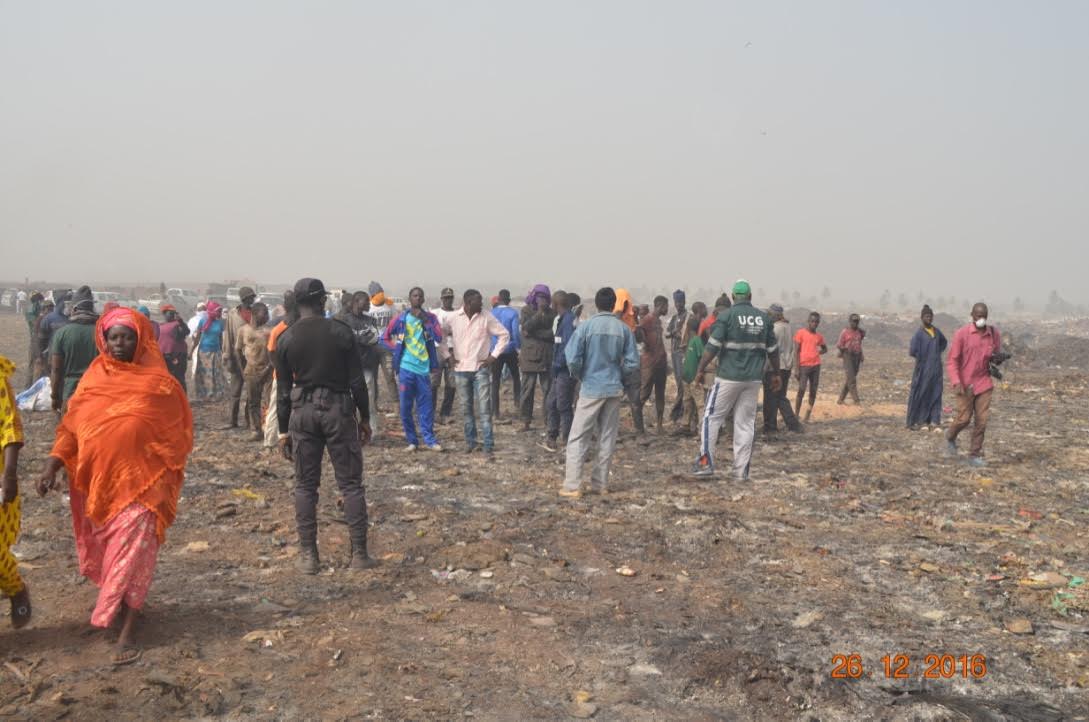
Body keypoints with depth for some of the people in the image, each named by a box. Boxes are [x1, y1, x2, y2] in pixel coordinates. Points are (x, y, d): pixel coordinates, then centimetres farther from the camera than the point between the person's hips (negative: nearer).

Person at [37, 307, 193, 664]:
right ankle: (115, 600, 43)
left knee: (131, 551, -6)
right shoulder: (93, 378, 2)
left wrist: (166, 476, -1)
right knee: (103, 548, 18)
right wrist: (52, 466, -9)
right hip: (97, 479, 4)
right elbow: (72, 425, 2)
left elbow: (177, 431, -1)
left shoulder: (157, 382, -7)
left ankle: (126, 632, -2)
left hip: (138, 480, -4)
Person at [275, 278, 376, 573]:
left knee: (305, 486, 9)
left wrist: (283, 431, 9)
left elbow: (283, 389, 3)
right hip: (338, 408, -2)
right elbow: (357, 380, -4)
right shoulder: (340, 332, -4)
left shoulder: (286, 338, 1)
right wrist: (365, 417, 6)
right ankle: (359, 554, 5)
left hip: (302, 411, 2)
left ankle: (308, 555, 10)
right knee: (350, 484, 4)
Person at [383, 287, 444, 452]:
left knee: (426, 406, 3)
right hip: (406, 368, 0)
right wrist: (398, 350, -2)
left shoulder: (430, 317, 4)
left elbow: (439, 338, -10)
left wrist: (425, 320, -13)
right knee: (406, 407, 3)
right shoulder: (401, 318, 3)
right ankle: (411, 441, 12)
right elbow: (386, 338, 10)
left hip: (424, 368, 0)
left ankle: (429, 439, 11)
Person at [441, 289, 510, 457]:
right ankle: (470, 441, 26)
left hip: (481, 368, -2)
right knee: (466, 408, 11)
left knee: (484, 409, -6)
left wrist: (494, 356, -6)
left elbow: (504, 335, -1)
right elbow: (440, 334, 11)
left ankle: (488, 447, -5)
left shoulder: (487, 317, -7)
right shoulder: (454, 318, -3)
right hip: (461, 369, 2)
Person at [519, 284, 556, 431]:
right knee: (527, 390, 0)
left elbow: (554, 334, -2)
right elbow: (525, 328, -10)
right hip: (530, 356, -1)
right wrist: (539, 313, -15)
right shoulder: (526, 310, 6)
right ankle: (525, 420, 7)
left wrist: (534, 333, -9)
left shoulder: (552, 313, 8)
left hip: (547, 357, 1)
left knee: (548, 390, 0)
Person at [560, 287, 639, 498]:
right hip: (614, 390, 3)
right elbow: (633, 363, -1)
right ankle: (600, 484, 16)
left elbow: (573, 359, -11)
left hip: (591, 389, -3)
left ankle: (572, 486, -4)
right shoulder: (624, 329, -1)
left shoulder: (586, 326, -9)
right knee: (607, 438, 12)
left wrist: (579, 376, 8)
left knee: (578, 438, 1)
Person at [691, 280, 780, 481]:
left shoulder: (727, 315, -7)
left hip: (728, 377, -4)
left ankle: (706, 462, 2)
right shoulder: (763, 318, 6)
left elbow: (712, 346, -11)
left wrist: (700, 370, -3)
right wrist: (776, 374, 24)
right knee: (746, 423, 9)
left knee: (712, 417, 7)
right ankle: (742, 470, 10)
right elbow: (772, 350, 12)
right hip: (754, 379, 4)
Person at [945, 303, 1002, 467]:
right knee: (964, 418, -3)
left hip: (984, 383, 3)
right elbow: (952, 361, -8)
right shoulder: (961, 334, -9)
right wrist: (956, 383, -20)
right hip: (964, 384, -3)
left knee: (982, 420, -1)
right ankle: (951, 436, 29)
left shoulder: (994, 334, 1)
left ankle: (974, 455, 8)